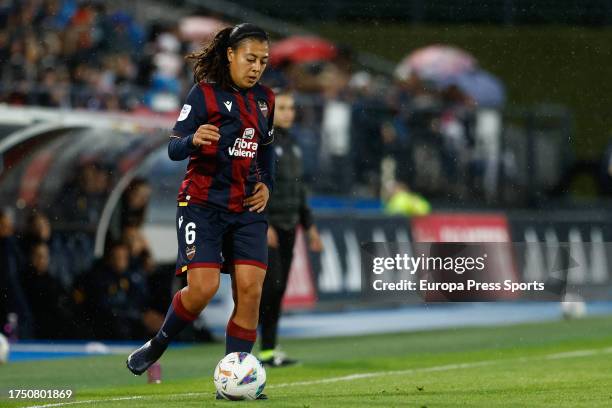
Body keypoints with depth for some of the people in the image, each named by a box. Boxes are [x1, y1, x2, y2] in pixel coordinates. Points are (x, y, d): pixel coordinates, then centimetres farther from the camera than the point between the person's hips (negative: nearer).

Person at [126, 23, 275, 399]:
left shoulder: (265, 99, 11)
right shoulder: (205, 94, -6)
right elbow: (174, 148, -10)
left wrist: (267, 184, 10)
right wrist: (194, 140, -32)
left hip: (248, 207, 5)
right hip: (203, 203, -5)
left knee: (251, 290, -8)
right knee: (203, 288, -17)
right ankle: (157, 346, 12)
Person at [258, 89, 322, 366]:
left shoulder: (291, 143, 16)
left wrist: (309, 225, 20)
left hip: (287, 226, 8)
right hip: (265, 226, -7)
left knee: (278, 290, 5)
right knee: (271, 284, -15)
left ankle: (269, 350, 8)